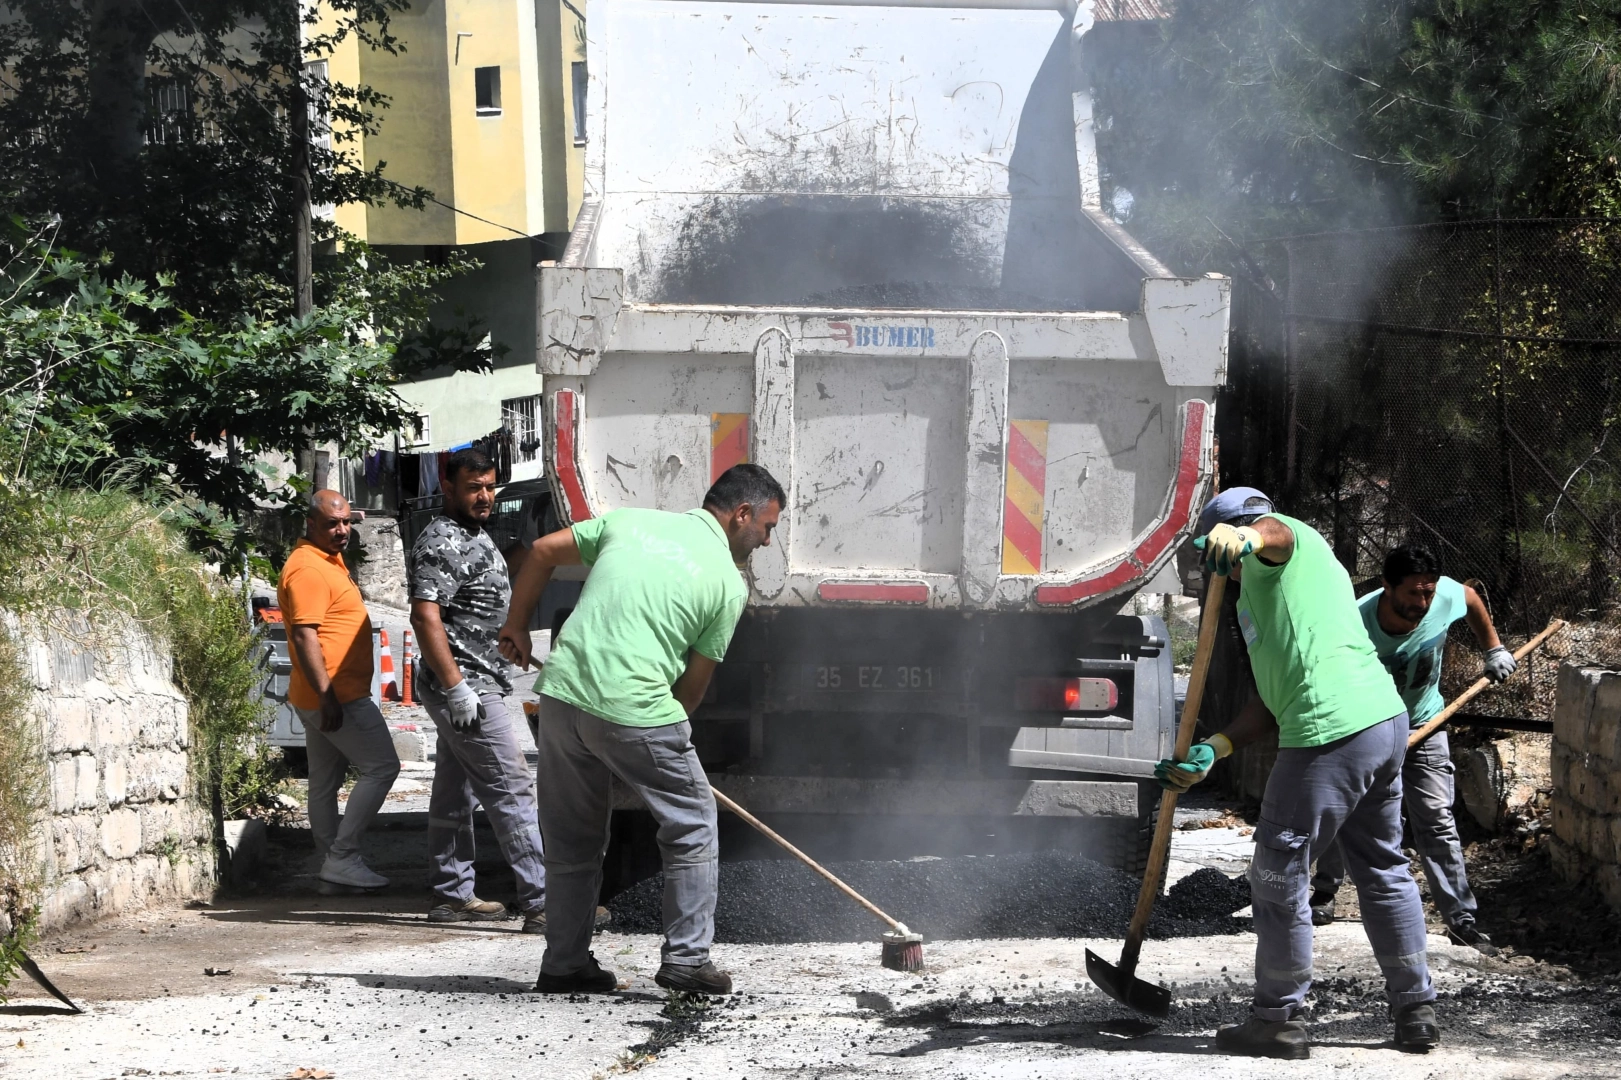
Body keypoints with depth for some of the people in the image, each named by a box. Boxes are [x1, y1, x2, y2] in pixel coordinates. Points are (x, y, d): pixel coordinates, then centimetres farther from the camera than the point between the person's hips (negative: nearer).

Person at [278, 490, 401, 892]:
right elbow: (304, 635, -23)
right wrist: (326, 695, -26)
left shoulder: (328, 561, 17)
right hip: (337, 696, -10)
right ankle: (342, 857, -8)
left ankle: (333, 872, 15)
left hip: (331, 696, 10)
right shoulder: (307, 568, -16)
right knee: (381, 767, -8)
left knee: (325, 783, 11)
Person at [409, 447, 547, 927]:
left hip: (474, 686, 10)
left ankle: (453, 896, 20)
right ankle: (542, 903, -14)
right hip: (464, 689, -10)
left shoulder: (474, 537, 17)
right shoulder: (442, 542, -16)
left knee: (455, 794, 14)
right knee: (511, 792, -12)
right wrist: (456, 687, -26)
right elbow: (425, 617, -24)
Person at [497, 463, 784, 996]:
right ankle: (686, 957, 8)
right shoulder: (728, 583, 3)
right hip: (635, 711, -5)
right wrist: (669, 735, 20)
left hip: (561, 692, 5)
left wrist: (516, 626, 27)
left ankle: (564, 965, 19)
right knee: (692, 826, 11)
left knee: (573, 840, 17)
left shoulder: (631, 520, 15)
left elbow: (542, 552, 15)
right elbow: (694, 684, 5)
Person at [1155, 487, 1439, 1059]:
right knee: (1383, 869, 21)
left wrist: (1244, 537, -50)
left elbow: (1274, 531, -28)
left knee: (1279, 873, 1)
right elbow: (1274, 700, 24)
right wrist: (1212, 751, 15)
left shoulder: (1285, 541, 3)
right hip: (1386, 717, 10)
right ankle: (1417, 1011, 27)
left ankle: (1278, 1020, 9)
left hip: (1331, 734, -10)